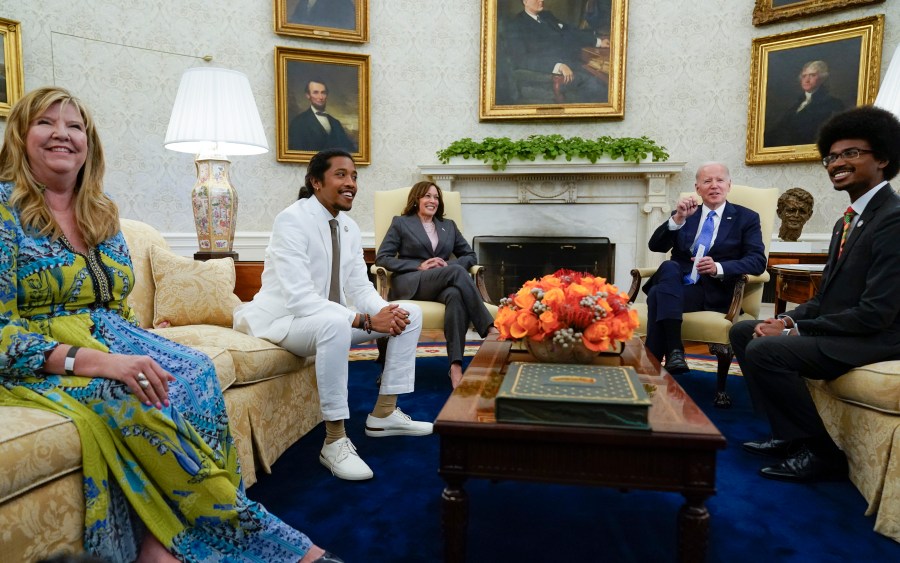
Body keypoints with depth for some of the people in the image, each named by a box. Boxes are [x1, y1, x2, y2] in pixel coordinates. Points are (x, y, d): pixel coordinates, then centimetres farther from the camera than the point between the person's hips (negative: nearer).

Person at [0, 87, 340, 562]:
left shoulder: (101, 213, 11)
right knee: (132, 396, -33)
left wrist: (137, 349, -6)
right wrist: (94, 361, -28)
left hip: (108, 341, 5)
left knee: (193, 371, -25)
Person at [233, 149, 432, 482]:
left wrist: (387, 311, -19)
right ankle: (334, 442, -28)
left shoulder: (349, 228, 5)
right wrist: (366, 320, -33)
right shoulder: (292, 221, -20)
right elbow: (300, 298, -29)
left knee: (409, 313, 0)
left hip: (330, 319, 8)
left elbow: (360, 288, 3)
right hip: (283, 320, -8)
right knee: (335, 323, -41)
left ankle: (384, 413, 6)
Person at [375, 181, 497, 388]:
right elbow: (382, 257, 4)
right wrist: (419, 266, -9)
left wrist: (449, 265, -2)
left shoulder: (448, 225, 26)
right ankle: (491, 330, -37)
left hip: (442, 284, 3)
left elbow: (470, 255, 21)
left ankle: (456, 366, -45)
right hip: (410, 284, -3)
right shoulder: (401, 223, 14)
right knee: (457, 272, -32)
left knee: (456, 295, -37)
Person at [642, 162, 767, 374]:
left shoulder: (746, 218, 10)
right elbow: (656, 246, 4)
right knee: (669, 267, -34)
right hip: (675, 284, 3)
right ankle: (674, 350, -41)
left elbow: (757, 261, -4)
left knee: (658, 294, -32)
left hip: (712, 292, -3)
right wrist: (678, 218, -13)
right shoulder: (684, 214, 19)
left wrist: (718, 268, -22)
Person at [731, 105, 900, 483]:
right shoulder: (849, 220, 13)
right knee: (742, 331, 8)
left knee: (764, 349, -26)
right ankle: (789, 435, 8)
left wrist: (795, 330, -18)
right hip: (836, 328, 10)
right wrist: (789, 319, -3)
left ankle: (822, 452, -8)